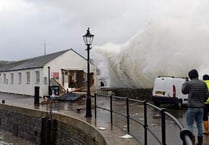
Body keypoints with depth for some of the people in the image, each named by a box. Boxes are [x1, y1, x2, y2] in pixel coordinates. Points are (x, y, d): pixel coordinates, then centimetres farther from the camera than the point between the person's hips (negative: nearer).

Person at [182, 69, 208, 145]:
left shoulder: (189, 83, -11)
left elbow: (183, 91, 6)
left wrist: (184, 84, 22)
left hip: (192, 107, -5)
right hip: (201, 107, 5)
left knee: (189, 125, 2)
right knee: (199, 125, 14)